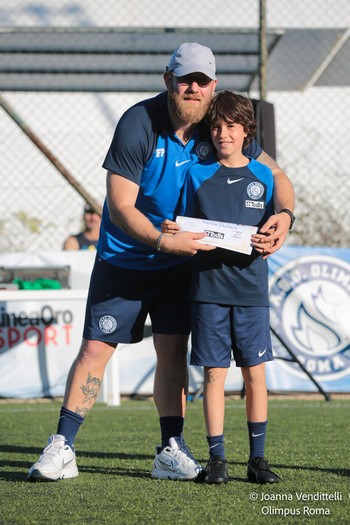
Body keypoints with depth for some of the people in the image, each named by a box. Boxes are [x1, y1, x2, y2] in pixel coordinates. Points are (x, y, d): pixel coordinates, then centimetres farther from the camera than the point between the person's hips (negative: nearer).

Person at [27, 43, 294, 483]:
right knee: (95, 348, -4)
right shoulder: (139, 124, -22)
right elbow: (120, 207, -23)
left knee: (173, 351, 0)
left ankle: (170, 451, 7)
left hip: (179, 261, 3)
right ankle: (61, 449, 0)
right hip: (122, 259, -3)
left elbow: (275, 174, 0)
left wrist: (283, 215, -20)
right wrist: (163, 241, -36)